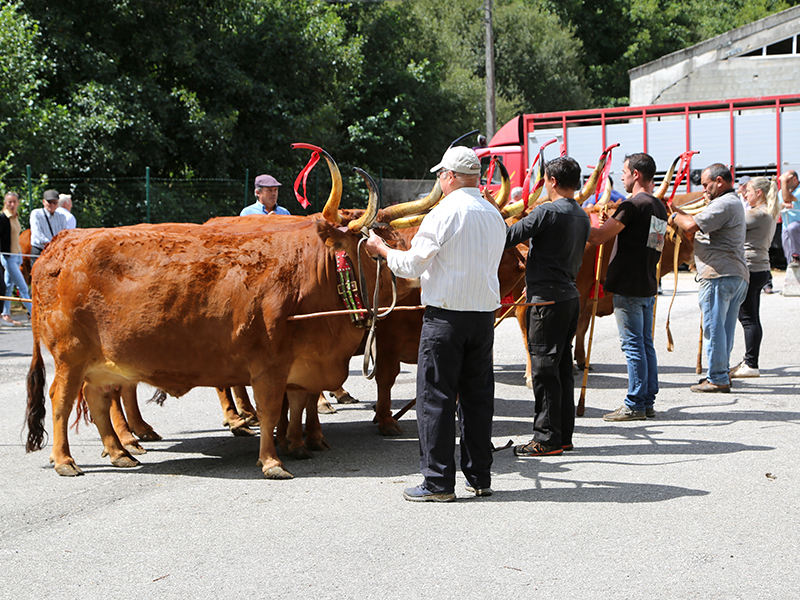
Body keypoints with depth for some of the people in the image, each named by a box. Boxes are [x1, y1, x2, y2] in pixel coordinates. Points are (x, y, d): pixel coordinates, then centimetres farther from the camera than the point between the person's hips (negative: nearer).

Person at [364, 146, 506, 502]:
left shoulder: (444, 214, -12)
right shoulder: (494, 216, 10)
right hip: (484, 312, 7)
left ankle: (438, 482, 0)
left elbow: (412, 266, -10)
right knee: (478, 395, 12)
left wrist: (381, 249, 8)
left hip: (446, 315, -6)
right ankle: (479, 476, 16)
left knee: (435, 397, -1)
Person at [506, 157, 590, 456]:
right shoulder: (582, 216, 12)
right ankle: (564, 435, 17)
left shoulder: (547, 212, -14)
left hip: (548, 299, -8)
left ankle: (547, 439, -2)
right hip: (570, 295, 8)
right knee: (563, 366, 13)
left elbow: (510, 236, -13)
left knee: (544, 367, -4)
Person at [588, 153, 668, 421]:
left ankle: (635, 405, -1)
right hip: (648, 285, 9)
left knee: (633, 345, -4)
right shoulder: (659, 207, 13)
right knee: (645, 343, 12)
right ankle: (648, 402, 16)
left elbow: (599, 237, -17)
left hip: (629, 287, -9)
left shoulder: (632, 205, -15)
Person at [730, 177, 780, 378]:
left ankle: (751, 364, -7)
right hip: (761, 269, 10)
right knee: (752, 318, 14)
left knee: (748, 318, -7)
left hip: (749, 269, -10)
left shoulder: (757, 214, -14)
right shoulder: (769, 214, 17)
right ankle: (749, 361, 19)